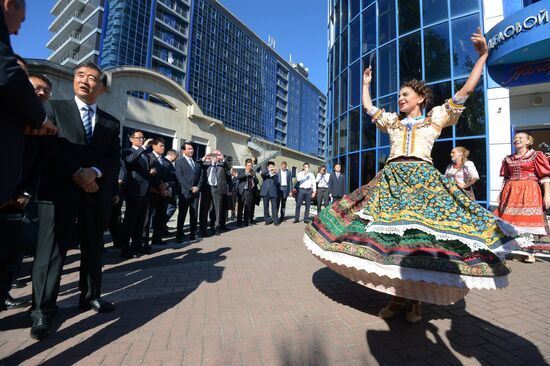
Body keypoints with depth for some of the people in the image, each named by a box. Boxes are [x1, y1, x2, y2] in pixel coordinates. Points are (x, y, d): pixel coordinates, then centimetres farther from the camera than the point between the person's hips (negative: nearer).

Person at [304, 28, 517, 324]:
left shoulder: (436, 117, 16)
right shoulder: (391, 120, 23)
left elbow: (465, 91, 10)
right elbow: (368, 107, 29)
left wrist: (482, 55, 8)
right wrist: (366, 83, 37)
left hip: (423, 180, -2)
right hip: (390, 179, 3)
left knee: (421, 236, -7)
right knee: (390, 236, -4)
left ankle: (415, 300, 8)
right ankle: (397, 295, 10)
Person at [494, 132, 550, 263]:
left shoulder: (536, 156, 2)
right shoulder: (508, 159, 13)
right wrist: (502, 193, 15)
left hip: (529, 192, -3)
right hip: (510, 192, 4)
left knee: (527, 220, -4)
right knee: (508, 220, 3)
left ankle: (529, 252, 6)